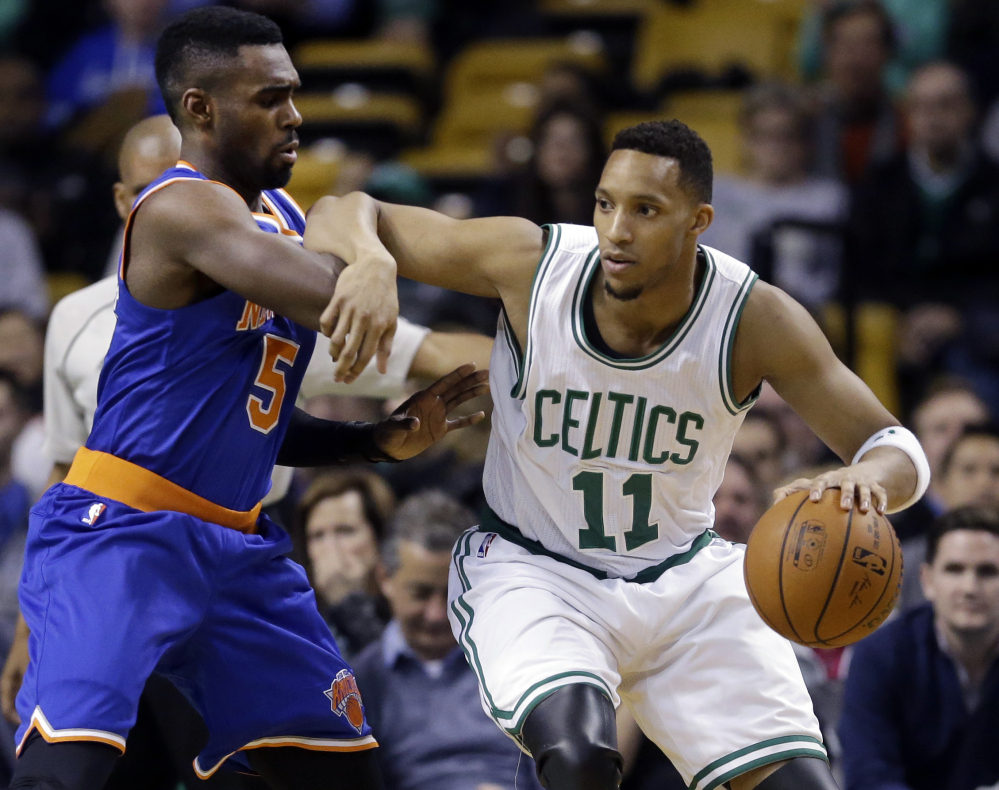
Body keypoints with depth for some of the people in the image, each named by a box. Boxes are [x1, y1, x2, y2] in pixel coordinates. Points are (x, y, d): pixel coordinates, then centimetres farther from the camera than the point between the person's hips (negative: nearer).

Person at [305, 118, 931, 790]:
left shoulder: (754, 320, -18)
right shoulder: (532, 262, -20)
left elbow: (898, 450, -13)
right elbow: (346, 212, -10)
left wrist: (868, 480, -39)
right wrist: (368, 261, -36)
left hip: (688, 577, 2)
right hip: (532, 572, -2)